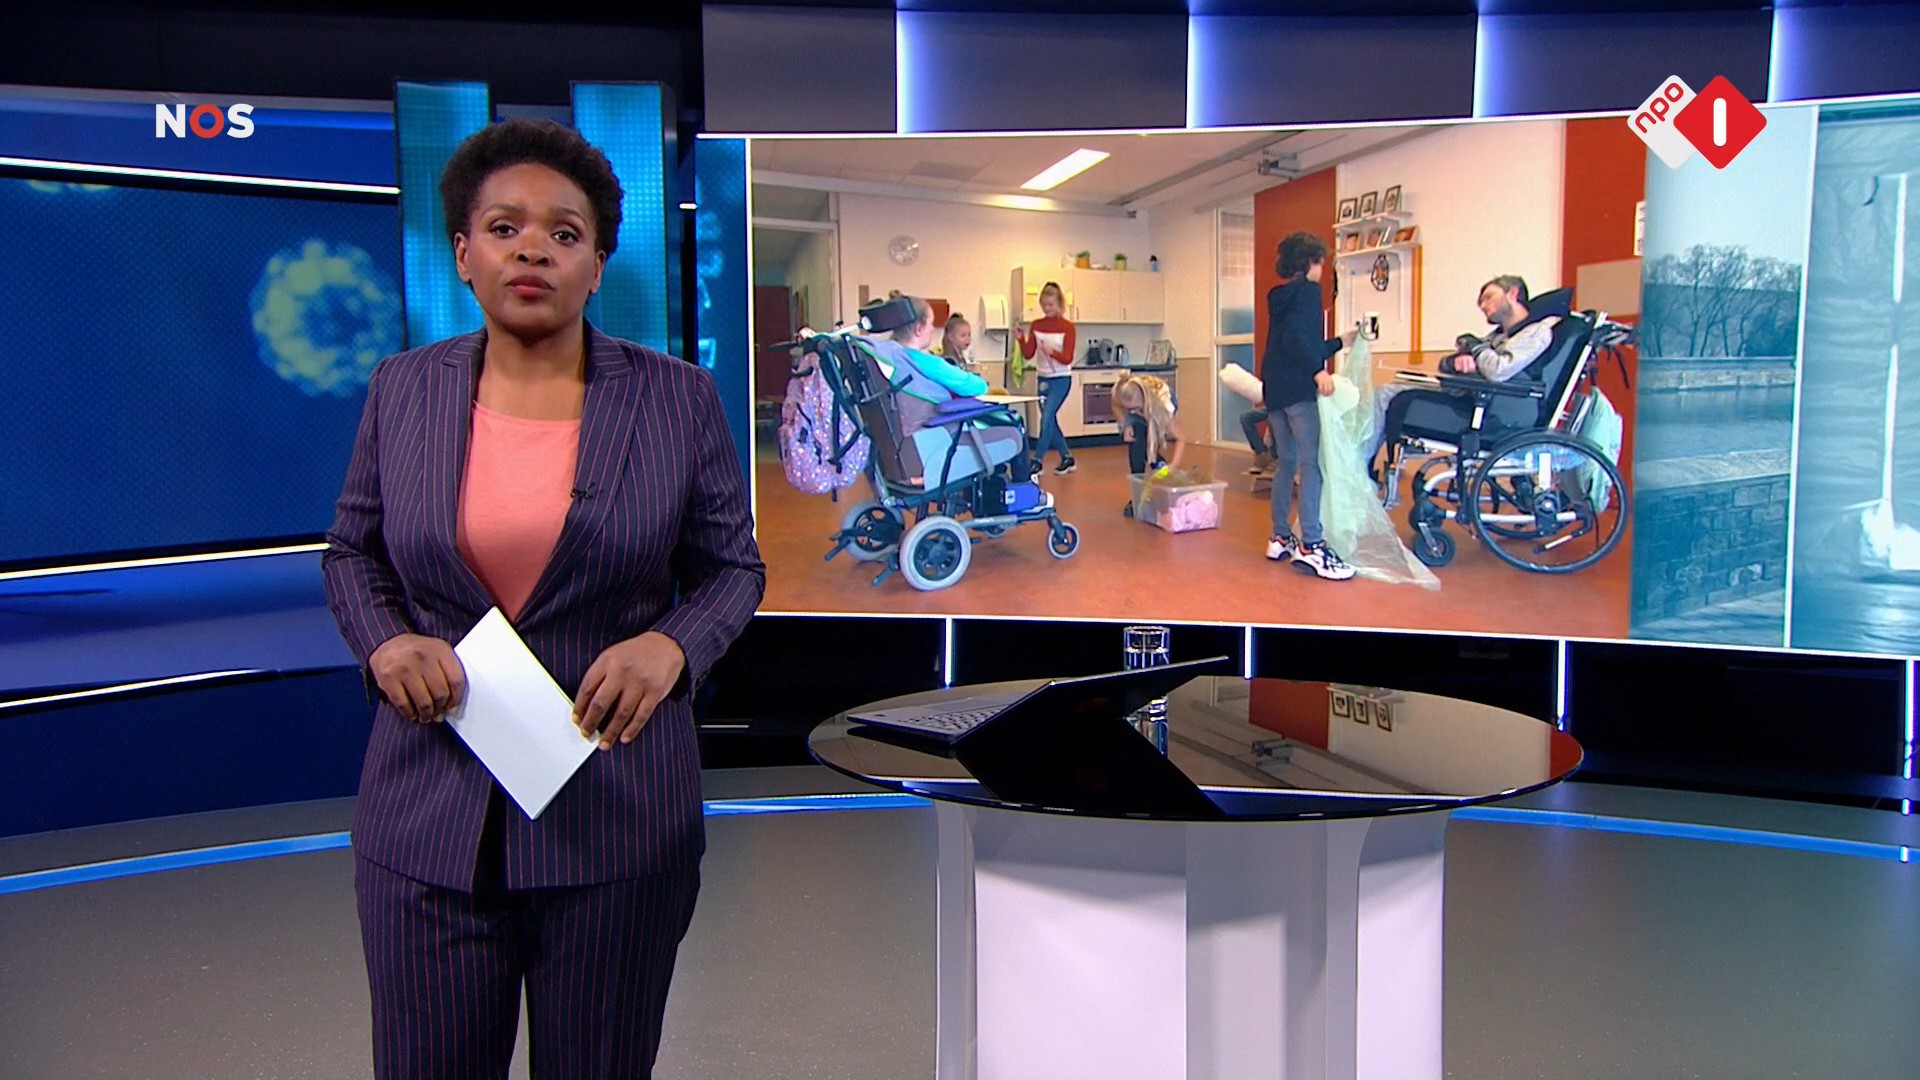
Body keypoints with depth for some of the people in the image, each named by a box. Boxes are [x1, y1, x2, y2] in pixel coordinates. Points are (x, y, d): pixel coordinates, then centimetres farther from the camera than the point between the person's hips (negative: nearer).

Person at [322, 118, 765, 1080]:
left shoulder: (677, 399, -2)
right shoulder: (402, 390, 4)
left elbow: (732, 566, 4)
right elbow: (352, 550, 13)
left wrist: (670, 646, -16)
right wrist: (384, 642, -8)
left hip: (615, 814, -1)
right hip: (429, 819, 2)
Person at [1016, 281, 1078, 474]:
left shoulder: (1067, 327, -9)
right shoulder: (1036, 325, 4)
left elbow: (1067, 359, -14)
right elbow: (1028, 354, 1)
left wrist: (1052, 351, -33)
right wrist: (1021, 339, -17)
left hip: (1061, 380, -6)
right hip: (1043, 379, 6)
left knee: (1047, 418, -14)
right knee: (1050, 421, 9)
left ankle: (1037, 461, -10)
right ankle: (1067, 458, 22)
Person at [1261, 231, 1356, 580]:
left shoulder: (1281, 296, 22)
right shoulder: (1307, 290, -5)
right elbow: (1296, 337, -20)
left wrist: (1339, 343, 38)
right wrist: (1319, 371, -25)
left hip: (1275, 388, 10)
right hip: (1298, 388, -10)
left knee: (1286, 462, 13)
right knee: (1312, 463, -13)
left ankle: (1280, 538, 15)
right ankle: (1311, 544, -20)